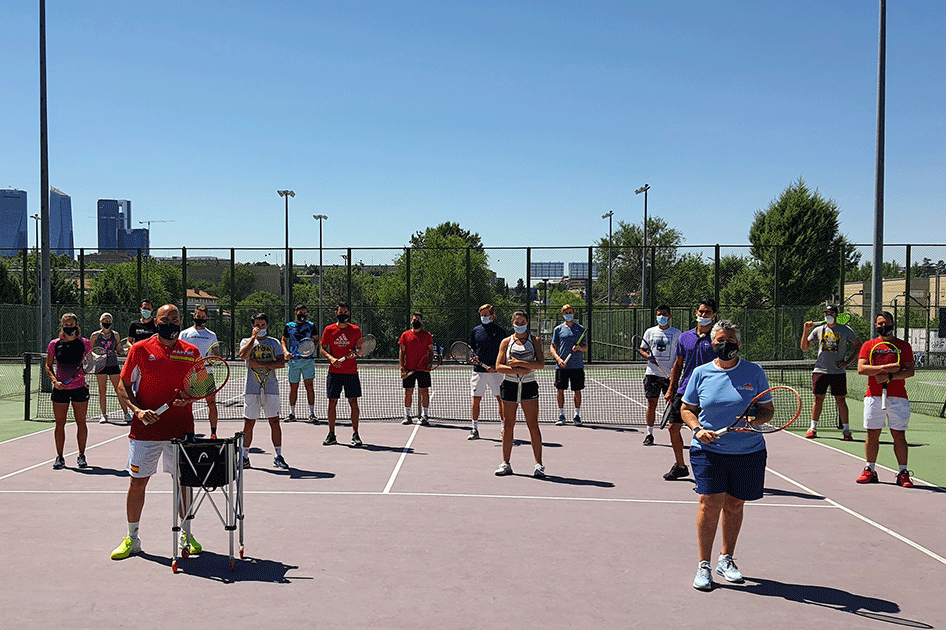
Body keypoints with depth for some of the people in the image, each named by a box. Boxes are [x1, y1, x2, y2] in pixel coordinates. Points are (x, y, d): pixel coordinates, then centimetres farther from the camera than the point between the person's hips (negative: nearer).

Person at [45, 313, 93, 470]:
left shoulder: (85, 343, 1)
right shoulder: (54, 344, 3)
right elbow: (48, 366, 6)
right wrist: (55, 381, -10)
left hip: (80, 388, -1)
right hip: (60, 388, 1)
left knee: (81, 422, 4)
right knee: (60, 423, 3)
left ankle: (81, 456, 14)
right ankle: (59, 457, 12)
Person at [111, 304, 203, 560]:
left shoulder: (192, 352, 4)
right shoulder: (140, 349, 0)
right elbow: (123, 386, 3)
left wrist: (188, 397, -9)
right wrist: (137, 410, -12)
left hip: (181, 429, 1)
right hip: (145, 429, -1)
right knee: (137, 483, 5)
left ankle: (186, 535, 24)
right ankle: (132, 538, 22)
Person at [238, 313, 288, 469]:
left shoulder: (274, 342, 9)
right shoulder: (246, 341, 10)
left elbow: (281, 363, -4)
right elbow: (243, 355, -12)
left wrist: (260, 364, -12)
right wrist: (253, 336, -9)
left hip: (270, 387, 0)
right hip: (251, 388, 0)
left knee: (274, 421, -1)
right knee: (248, 423, 1)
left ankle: (278, 456, 6)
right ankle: (245, 457, 11)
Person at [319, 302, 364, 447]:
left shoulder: (355, 330, 5)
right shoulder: (329, 329, 5)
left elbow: (359, 348, 11)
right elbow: (322, 348, 7)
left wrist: (355, 352, -11)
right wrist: (331, 358, -11)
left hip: (351, 372, 0)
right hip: (334, 372, 0)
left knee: (353, 402, -2)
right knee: (332, 402, 2)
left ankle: (355, 434, 6)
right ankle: (331, 434, 12)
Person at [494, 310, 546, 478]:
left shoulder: (535, 341, 6)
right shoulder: (506, 342, 7)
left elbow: (541, 364, -6)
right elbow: (499, 366, -1)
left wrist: (520, 363, -15)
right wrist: (519, 370, -13)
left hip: (529, 386, -1)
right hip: (509, 385, 1)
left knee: (533, 426, -4)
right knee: (508, 426, 3)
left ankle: (539, 464, 0)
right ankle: (505, 463, 12)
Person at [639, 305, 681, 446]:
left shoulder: (676, 333, 6)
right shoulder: (650, 332, 10)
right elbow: (642, 349, 13)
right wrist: (648, 356, -9)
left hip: (669, 374, -1)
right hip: (652, 373, 1)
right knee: (651, 404, 1)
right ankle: (649, 434, 10)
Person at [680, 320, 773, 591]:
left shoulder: (754, 372, 3)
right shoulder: (700, 373, 3)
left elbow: (767, 409, 7)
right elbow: (686, 409, 10)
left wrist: (754, 421, -14)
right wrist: (698, 429, -8)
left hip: (748, 452, 1)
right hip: (708, 450, -1)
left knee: (734, 505, 9)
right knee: (710, 503, -10)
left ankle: (726, 559, 28)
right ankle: (703, 565, 1)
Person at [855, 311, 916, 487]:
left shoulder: (904, 346, 9)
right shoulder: (868, 345, 9)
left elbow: (910, 371, -1)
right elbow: (861, 368, -4)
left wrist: (890, 376, -15)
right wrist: (884, 367, -15)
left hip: (898, 398, 0)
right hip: (874, 396, 1)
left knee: (899, 435, -1)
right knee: (872, 434, 4)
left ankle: (903, 473, 3)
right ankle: (870, 470, 12)